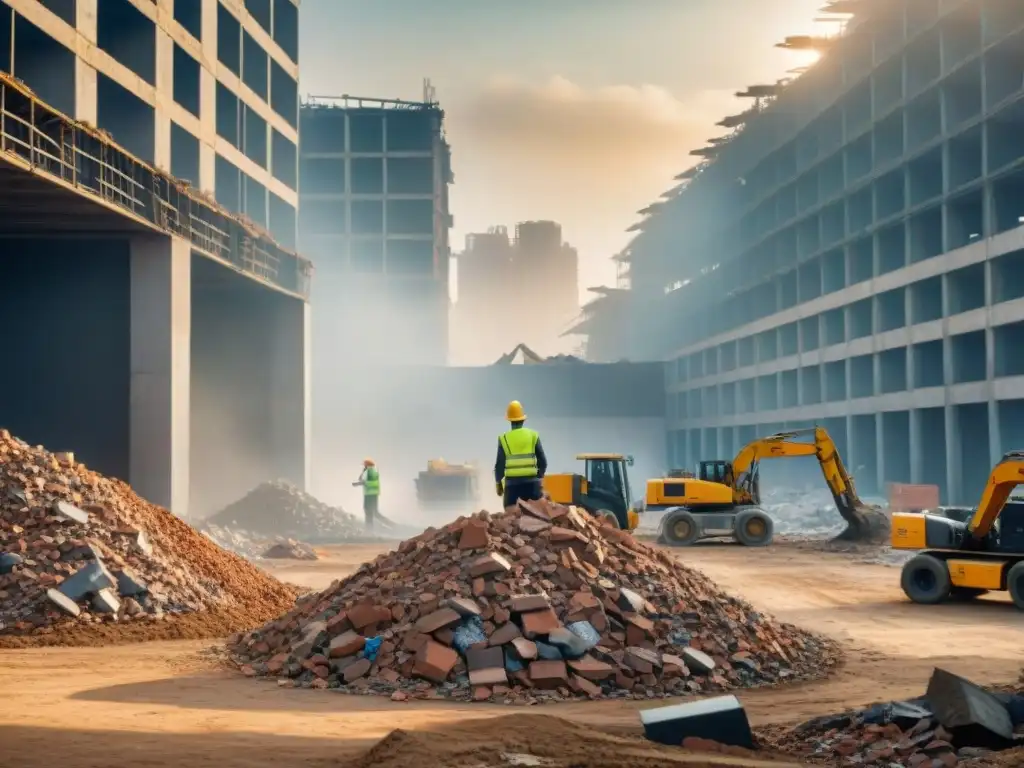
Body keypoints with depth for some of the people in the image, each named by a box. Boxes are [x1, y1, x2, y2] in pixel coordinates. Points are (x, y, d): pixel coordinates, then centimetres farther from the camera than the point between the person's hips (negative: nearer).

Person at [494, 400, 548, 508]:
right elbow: (542, 461, 3)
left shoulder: (504, 438, -1)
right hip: (531, 482, 1)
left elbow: (500, 464, -1)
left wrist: (498, 483, 13)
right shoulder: (533, 435, 3)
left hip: (512, 483, -1)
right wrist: (540, 476, 19)